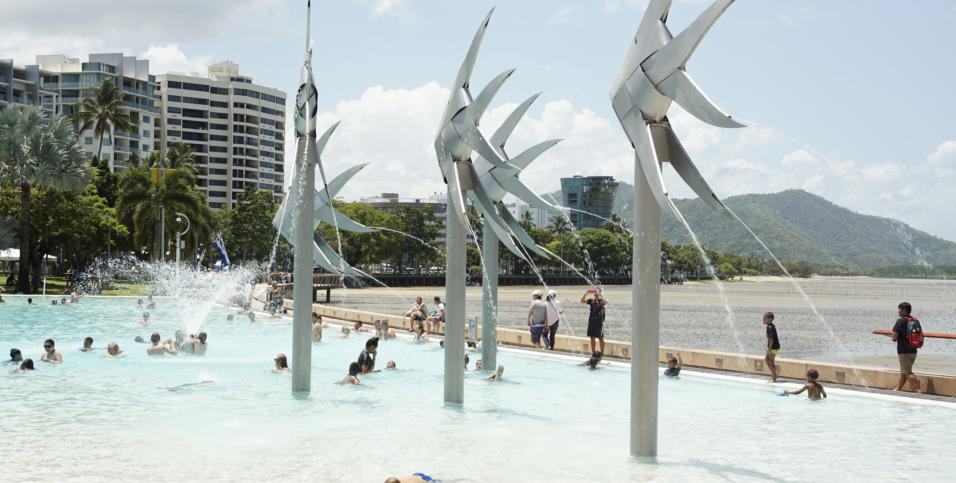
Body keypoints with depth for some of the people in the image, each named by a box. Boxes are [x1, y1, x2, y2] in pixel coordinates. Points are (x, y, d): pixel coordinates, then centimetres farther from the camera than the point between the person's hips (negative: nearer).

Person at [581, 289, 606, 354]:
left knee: (600, 338, -2)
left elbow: (605, 302, -25)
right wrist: (585, 294, -10)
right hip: (592, 321, 5)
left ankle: (601, 353, 2)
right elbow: (582, 301, 3)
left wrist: (600, 295, -27)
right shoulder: (591, 300, 10)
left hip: (599, 321, -5)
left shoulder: (601, 300, -3)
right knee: (592, 338, 7)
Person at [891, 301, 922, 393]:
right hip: (913, 350, 8)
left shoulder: (900, 321, -13)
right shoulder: (916, 321, 8)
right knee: (903, 372, 18)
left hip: (904, 351, -7)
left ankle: (918, 390, -13)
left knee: (908, 373, -5)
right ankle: (898, 388, 28)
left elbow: (894, 337, -17)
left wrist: (894, 339, 4)